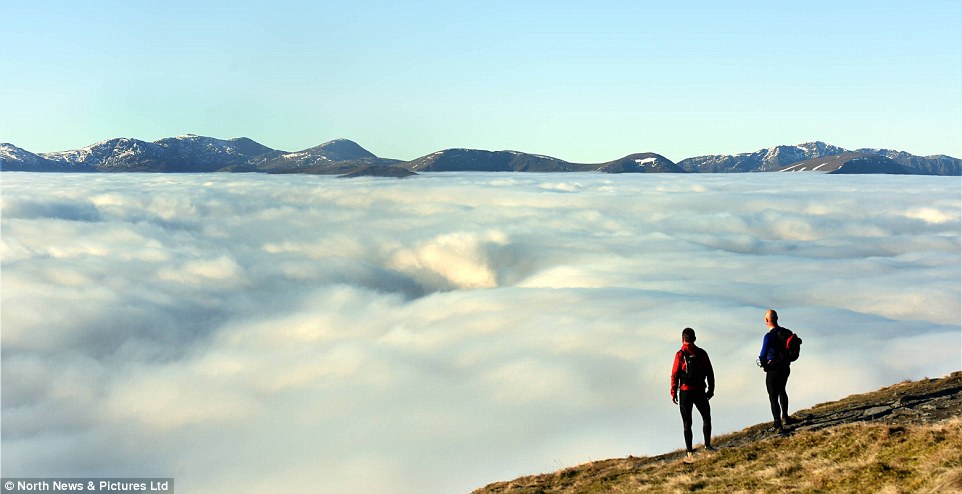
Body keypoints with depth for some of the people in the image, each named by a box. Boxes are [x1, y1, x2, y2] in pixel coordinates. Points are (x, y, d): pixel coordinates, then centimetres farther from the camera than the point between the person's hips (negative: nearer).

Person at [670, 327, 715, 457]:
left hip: (685, 393, -2)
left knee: (687, 423, 6)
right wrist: (711, 389, 15)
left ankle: (690, 451, 4)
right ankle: (707, 444, 7)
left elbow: (675, 375, -9)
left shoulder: (680, 354, -8)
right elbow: (710, 373, 4)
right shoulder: (702, 353, 0)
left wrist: (673, 393, -1)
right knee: (706, 417, 19)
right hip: (700, 392, 2)